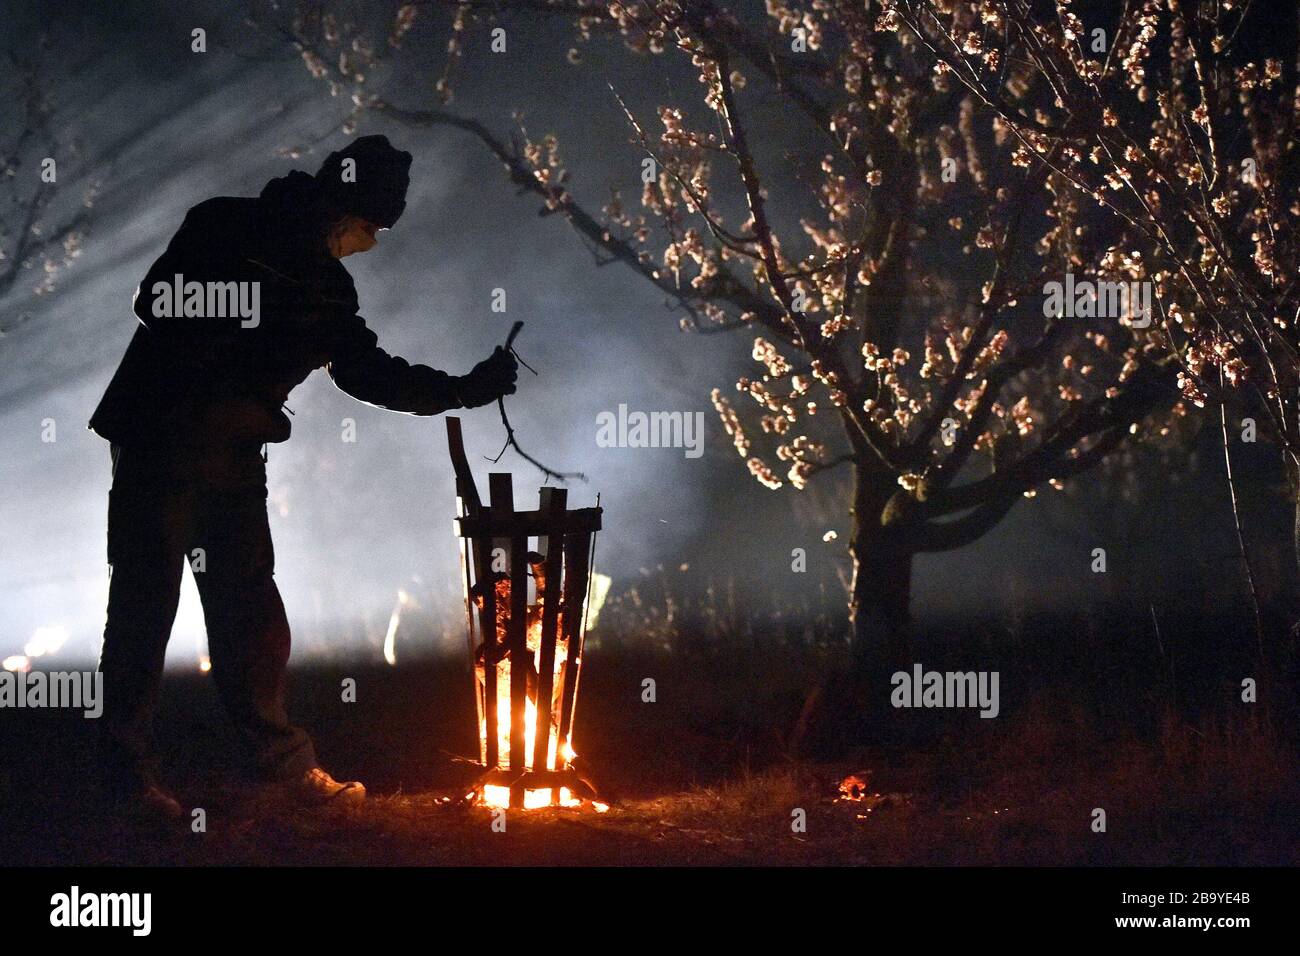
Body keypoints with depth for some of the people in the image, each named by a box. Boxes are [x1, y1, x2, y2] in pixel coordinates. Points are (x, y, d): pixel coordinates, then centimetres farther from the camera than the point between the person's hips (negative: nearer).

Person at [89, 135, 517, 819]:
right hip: (161, 446, -5)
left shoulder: (325, 283, 8)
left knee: (250, 608, 7)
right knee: (147, 601, -4)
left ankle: (285, 762, 12)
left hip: (236, 456, 5)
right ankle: (126, 770, 1)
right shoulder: (225, 230, -5)